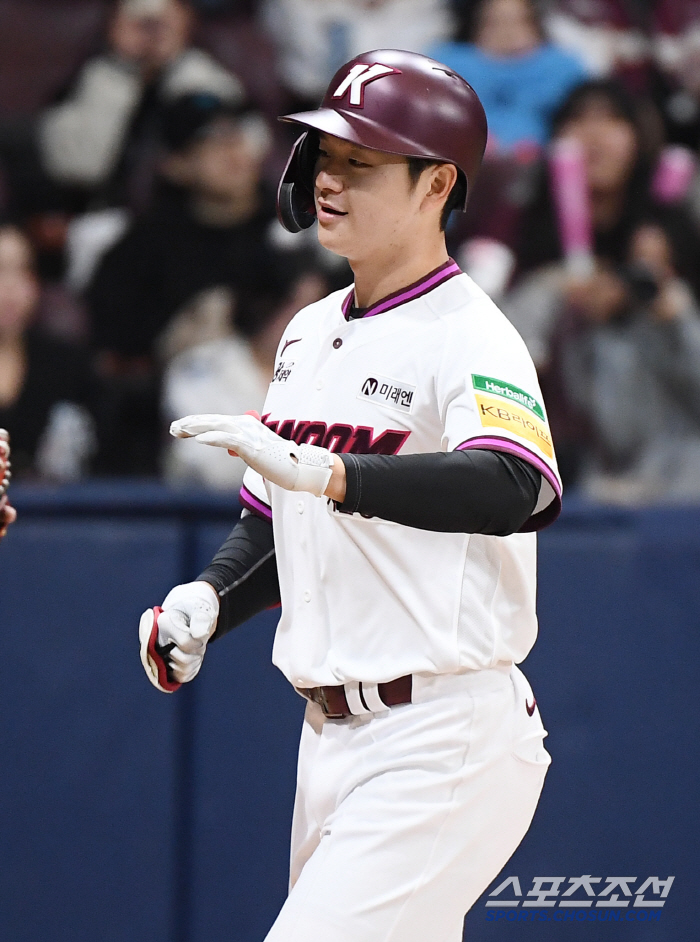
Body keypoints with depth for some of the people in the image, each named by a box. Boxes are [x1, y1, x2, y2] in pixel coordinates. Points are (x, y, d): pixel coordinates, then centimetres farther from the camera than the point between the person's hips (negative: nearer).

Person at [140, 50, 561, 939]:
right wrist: (206, 600, 2)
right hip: (330, 735, 9)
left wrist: (326, 472, -45)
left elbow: (514, 493, -33)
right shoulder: (309, 332, 14)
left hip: (445, 744, -9)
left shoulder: (472, 339, -13)